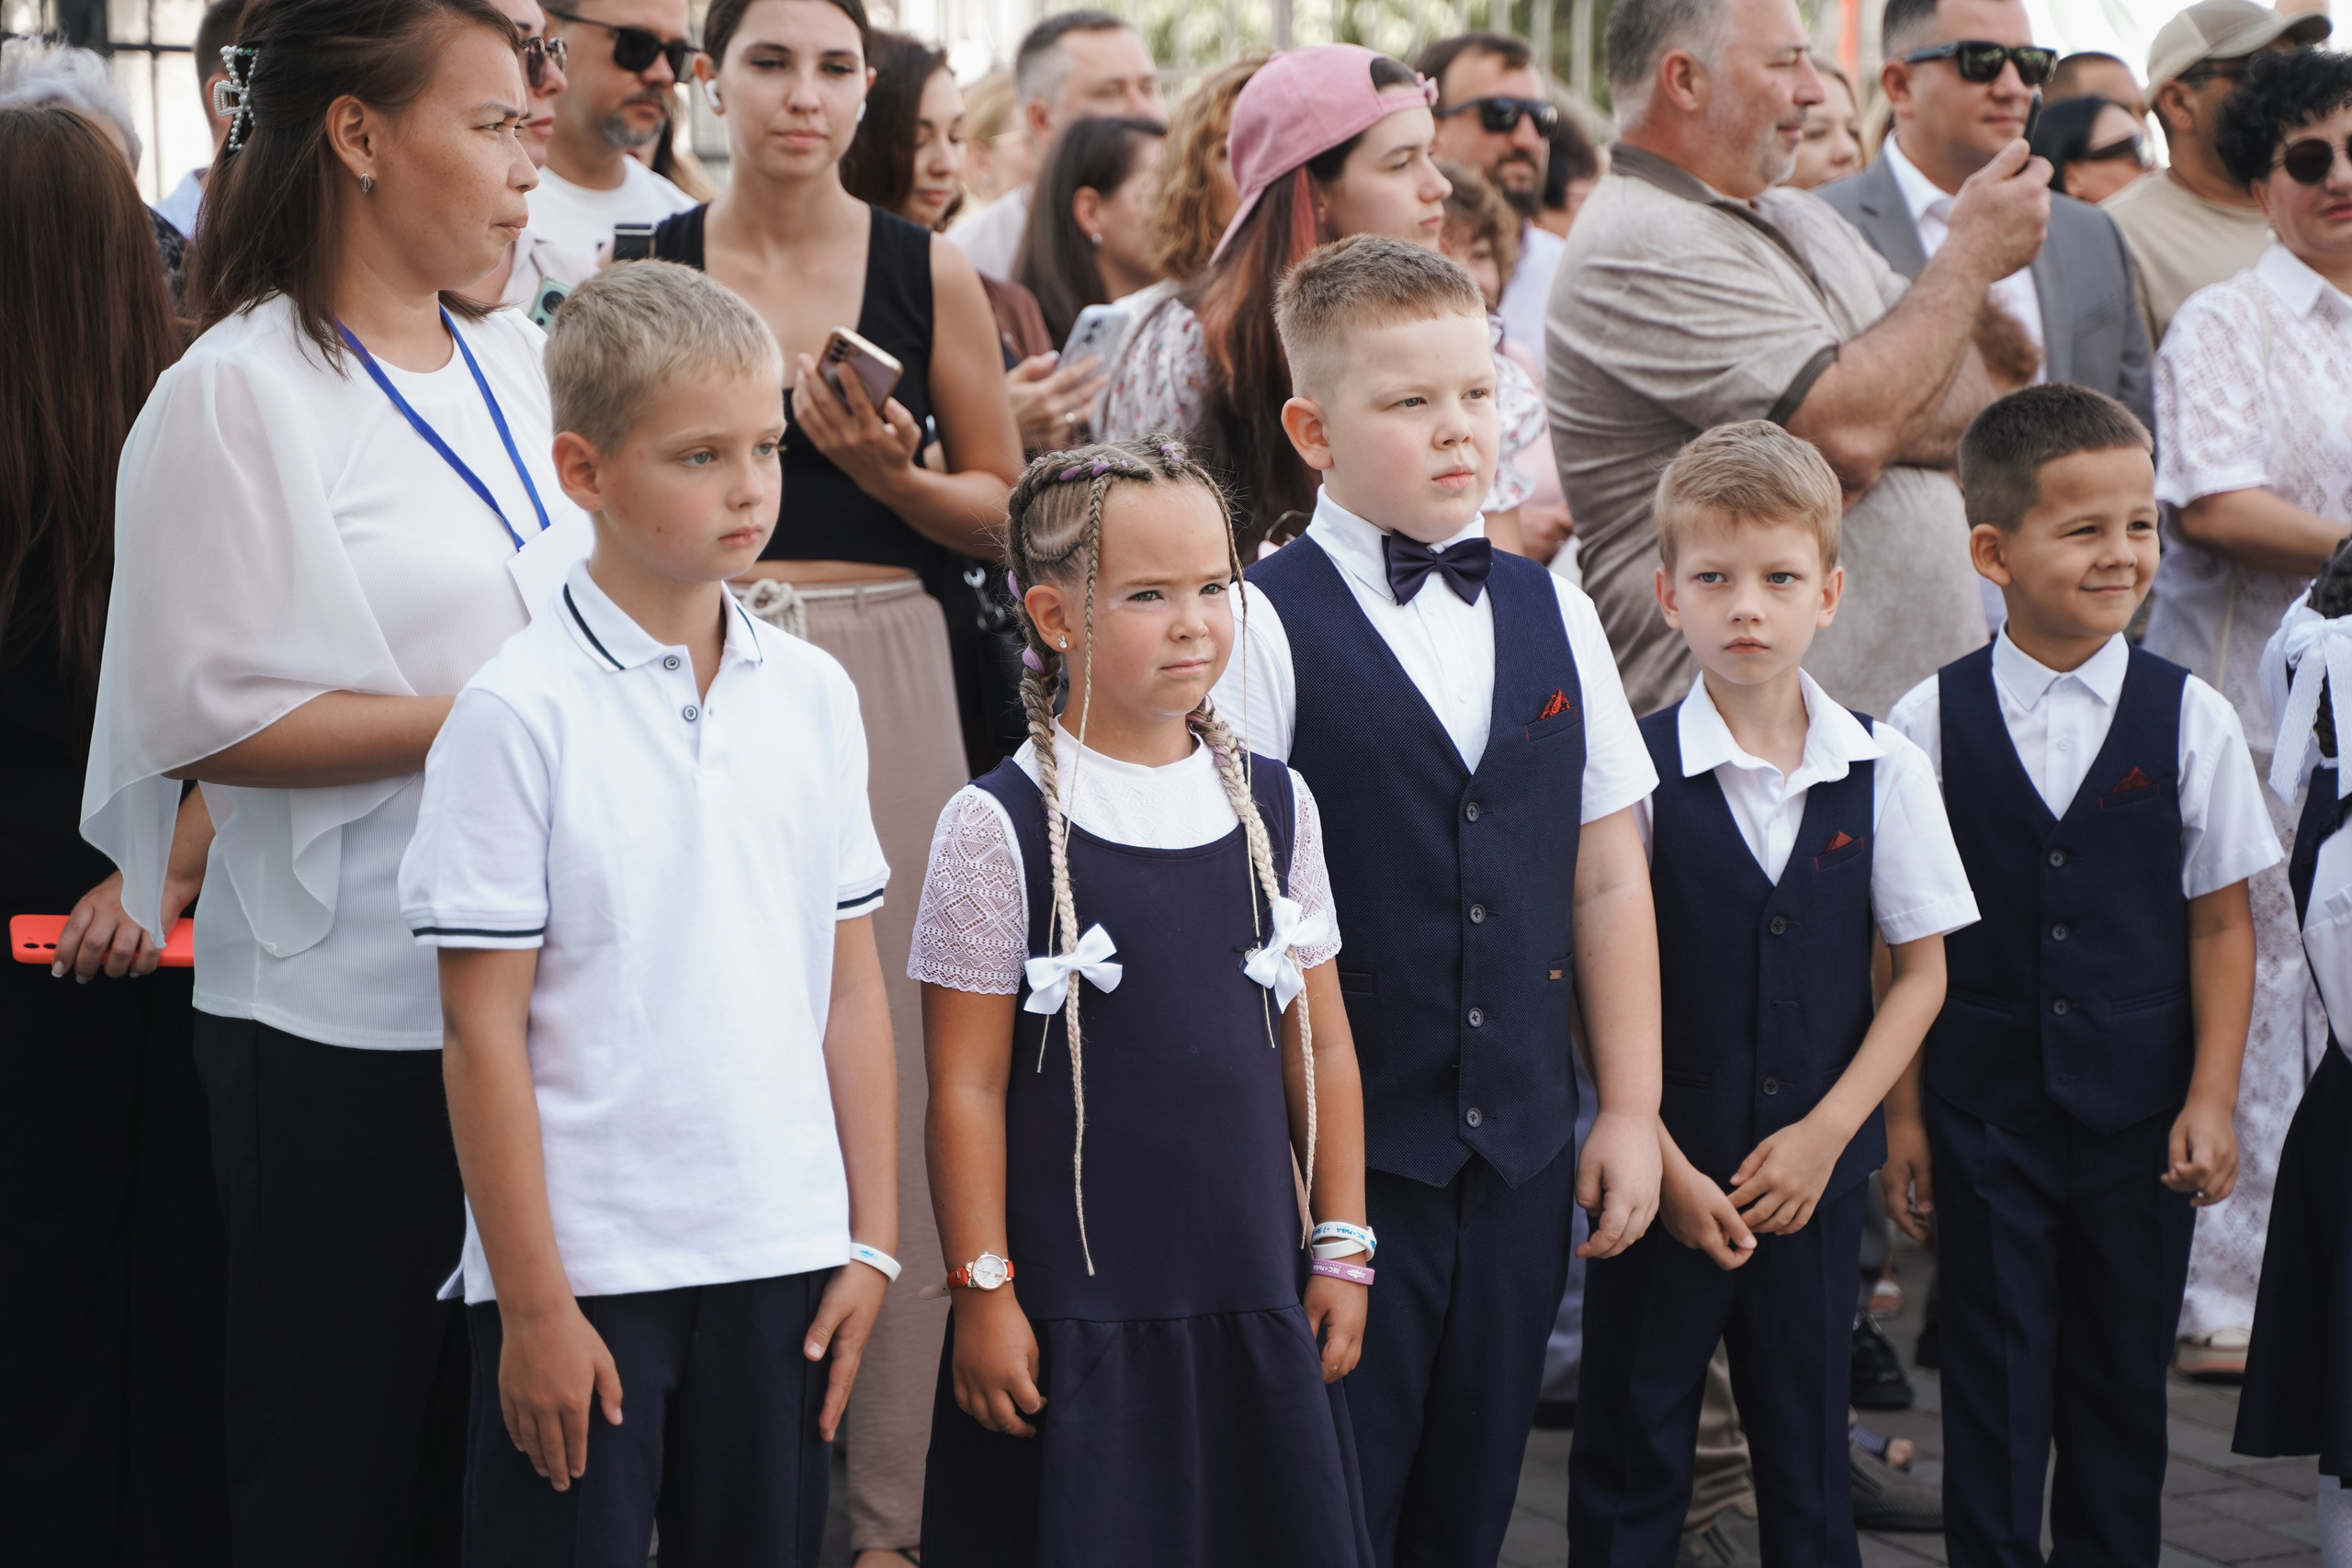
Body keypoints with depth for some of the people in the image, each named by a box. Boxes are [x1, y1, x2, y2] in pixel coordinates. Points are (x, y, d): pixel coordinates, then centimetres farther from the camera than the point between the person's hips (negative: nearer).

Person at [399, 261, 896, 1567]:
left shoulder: (813, 695, 5)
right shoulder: (520, 713, -9)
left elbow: (852, 987, 9)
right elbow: (485, 1029, -9)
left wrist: (872, 1239, 7)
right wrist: (533, 1301, -10)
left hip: (783, 1258, 4)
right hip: (585, 1266, -4)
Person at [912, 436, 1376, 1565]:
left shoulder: (1273, 804, 6)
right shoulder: (1000, 828, -8)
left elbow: (1319, 1048, 10)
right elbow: (968, 1088, -7)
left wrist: (1341, 1250, 9)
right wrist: (982, 1292, -8)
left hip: (1252, 1301, 4)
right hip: (1073, 1316, -4)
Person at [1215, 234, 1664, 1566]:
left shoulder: (1551, 615, 8)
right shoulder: (1268, 626, -9)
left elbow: (1609, 878, 10)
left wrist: (1631, 1108, 8)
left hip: (1522, 1150, 5)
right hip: (1343, 1148, -5)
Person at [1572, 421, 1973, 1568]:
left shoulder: (1885, 771, -2)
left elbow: (1922, 970, 4)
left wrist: (1824, 1134, -5)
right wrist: (1664, 1166, -10)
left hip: (1815, 1171, 2)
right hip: (1661, 1168, -2)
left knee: (1808, 1447, 12)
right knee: (1632, 1445, 6)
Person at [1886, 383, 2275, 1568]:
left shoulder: (2189, 719, -2)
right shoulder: (1929, 724, -4)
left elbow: (2221, 922, 2)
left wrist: (2210, 1100, -3)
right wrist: (1903, 1114, 0)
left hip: (2141, 1112, 1)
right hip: (1984, 1106, -1)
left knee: (2122, 1375, 10)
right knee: (1996, 1380, 5)